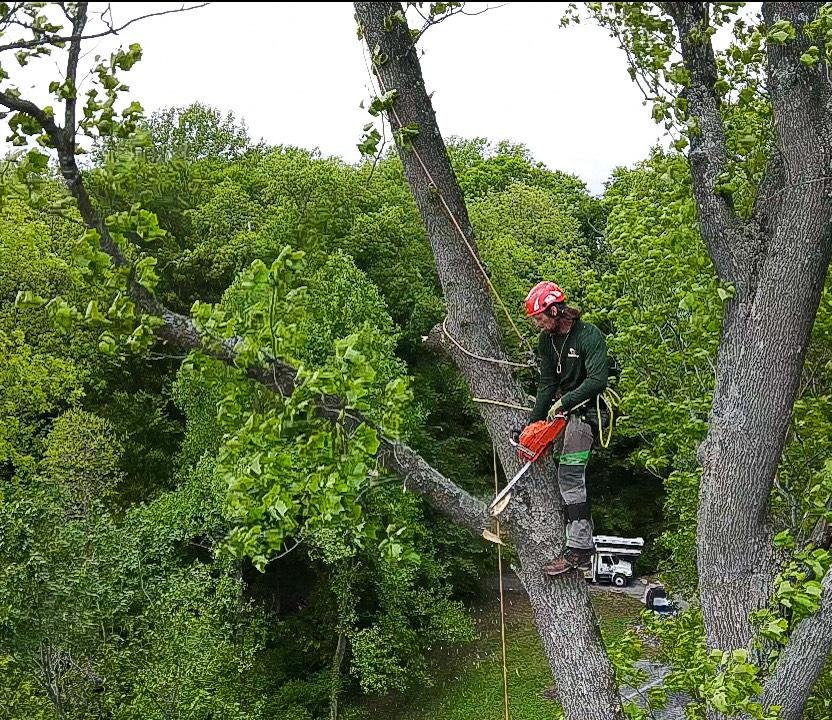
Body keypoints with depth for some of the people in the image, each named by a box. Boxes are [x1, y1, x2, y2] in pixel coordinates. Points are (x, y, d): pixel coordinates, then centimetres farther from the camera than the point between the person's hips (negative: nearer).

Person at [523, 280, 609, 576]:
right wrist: (532, 423, 3)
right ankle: (585, 542, 20)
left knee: (570, 474, -17)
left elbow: (597, 381, -25)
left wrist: (563, 402, -22)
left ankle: (578, 551, -16)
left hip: (589, 409, -9)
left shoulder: (589, 336, -17)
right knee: (566, 476, 11)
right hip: (565, 411, 9)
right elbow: (547, 384, 9)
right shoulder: (547, 339, 6)